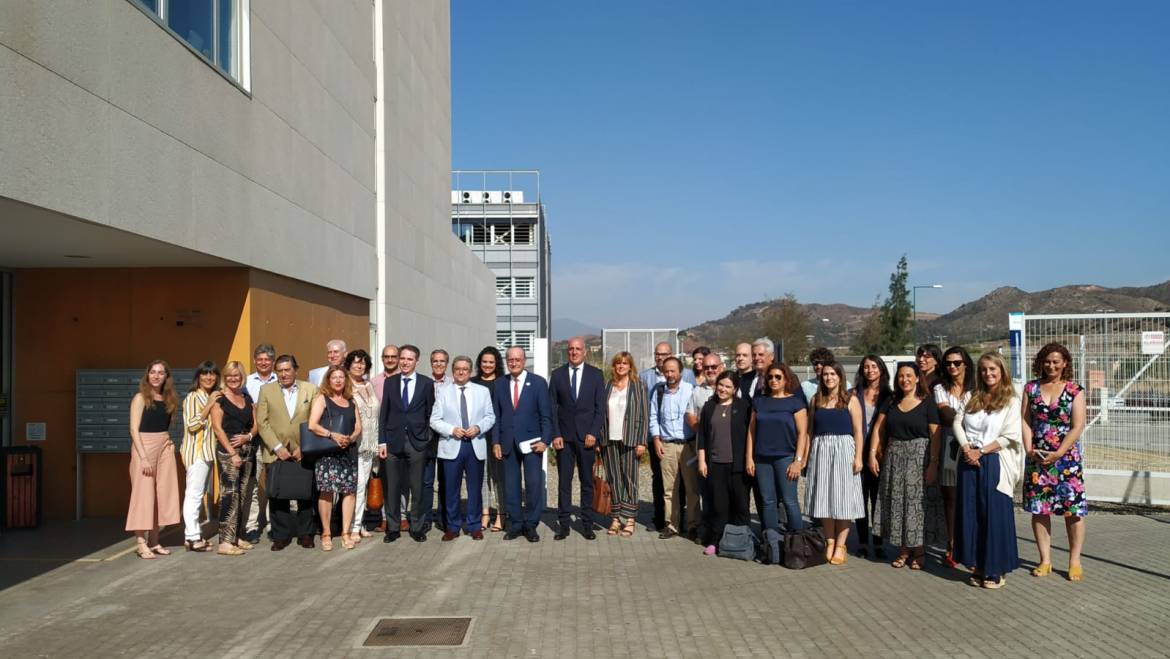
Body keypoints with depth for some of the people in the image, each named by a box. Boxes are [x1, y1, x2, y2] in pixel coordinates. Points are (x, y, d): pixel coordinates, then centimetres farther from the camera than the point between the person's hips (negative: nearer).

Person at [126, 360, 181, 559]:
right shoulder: (140, 398, -4)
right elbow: (134, 429, -10)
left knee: (162, 494, 5)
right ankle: (141, 542, 0)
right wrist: (143, 457, -17)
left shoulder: (169, 399, 11)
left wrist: (169, 442, 1)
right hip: (144, 446, -6)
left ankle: (154, 541, 13)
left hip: (165, 447, 6)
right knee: (144, 494, -5)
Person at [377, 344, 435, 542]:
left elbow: (430, 414, 5)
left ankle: (417, 528, 16)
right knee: (392, 488, 6)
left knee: (417, 487, 5)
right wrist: (382, 441, 0)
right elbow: (383, 413, 5)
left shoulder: (426, 383, 2)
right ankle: (393, 528, 18)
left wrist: (428, 439, -2)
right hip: (393, 441, 2)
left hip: (417, 442, -1)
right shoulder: (390, 382, 7)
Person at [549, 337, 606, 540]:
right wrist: (555, 435, -4)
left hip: (587, 436, 0)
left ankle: (587, 524, 11)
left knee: (587, 481, 5)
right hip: (564, 437, 1)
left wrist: (593, 433, -7)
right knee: (563, 481, 2)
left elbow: (600, 407, 2)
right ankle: (563, 524, 7)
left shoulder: (596, 374, 5)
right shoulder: (557, 375, 6)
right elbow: (552, 407, 4)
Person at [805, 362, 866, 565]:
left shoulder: (850, 400, 1)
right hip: (821, 450, 3)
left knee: (843, 498, -1)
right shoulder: (816, 400, 10)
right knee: (824, 497, 4)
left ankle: (840, 545, 7)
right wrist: (807, 455, 6)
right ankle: (829, 542, 15)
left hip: (844, 450, -3)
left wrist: (858, 457, -10)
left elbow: (858, 431, -2)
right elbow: (811, 430, 11)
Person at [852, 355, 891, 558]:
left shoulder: (888, 396, 6)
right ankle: (862, 542, 12)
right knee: (861, 497, 4)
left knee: (878, 498, 3)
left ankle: (878, 542, 10)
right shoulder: (856, 394, 8)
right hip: (859, 452, 1)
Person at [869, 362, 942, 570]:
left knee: (917, 501, -3)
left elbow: (935, 435, -8)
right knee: (895, 501, 5)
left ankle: (919, 551, 10)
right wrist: (873, 453, 1)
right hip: (894, 456, 4)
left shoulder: (927, 403, -3)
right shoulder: (891, 402, 11)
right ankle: (903, 550, 15)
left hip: (919, 457, -4)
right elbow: (879, 429, 10)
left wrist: (933, 464, -15)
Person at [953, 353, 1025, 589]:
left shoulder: (1010, 401, -1)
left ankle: (996, 570, 9)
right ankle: (977, 566, 16)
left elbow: (1011, 436, -9)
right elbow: (957, 422, 6)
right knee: (970, 514, 6)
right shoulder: (973, 397, 13)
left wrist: (981, 451, -11)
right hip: (969, 462, 5)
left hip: (993, 463, -4)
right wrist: (966, 447, -9)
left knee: (994, 515, -1)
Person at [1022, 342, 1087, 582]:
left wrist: (1057, 454, -13)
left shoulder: (1074, 391, -1)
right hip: (1037, 457, 3)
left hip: (1067, 457, -2)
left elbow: (1078, 427, -6)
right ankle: (1045, 560, 15)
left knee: (1073, 509, -2)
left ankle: (1075, 562, 10)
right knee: (1038, 508, 5)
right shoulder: (1031, 388, 7)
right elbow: (1025, 420, 4)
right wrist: (1029, 449, -8)